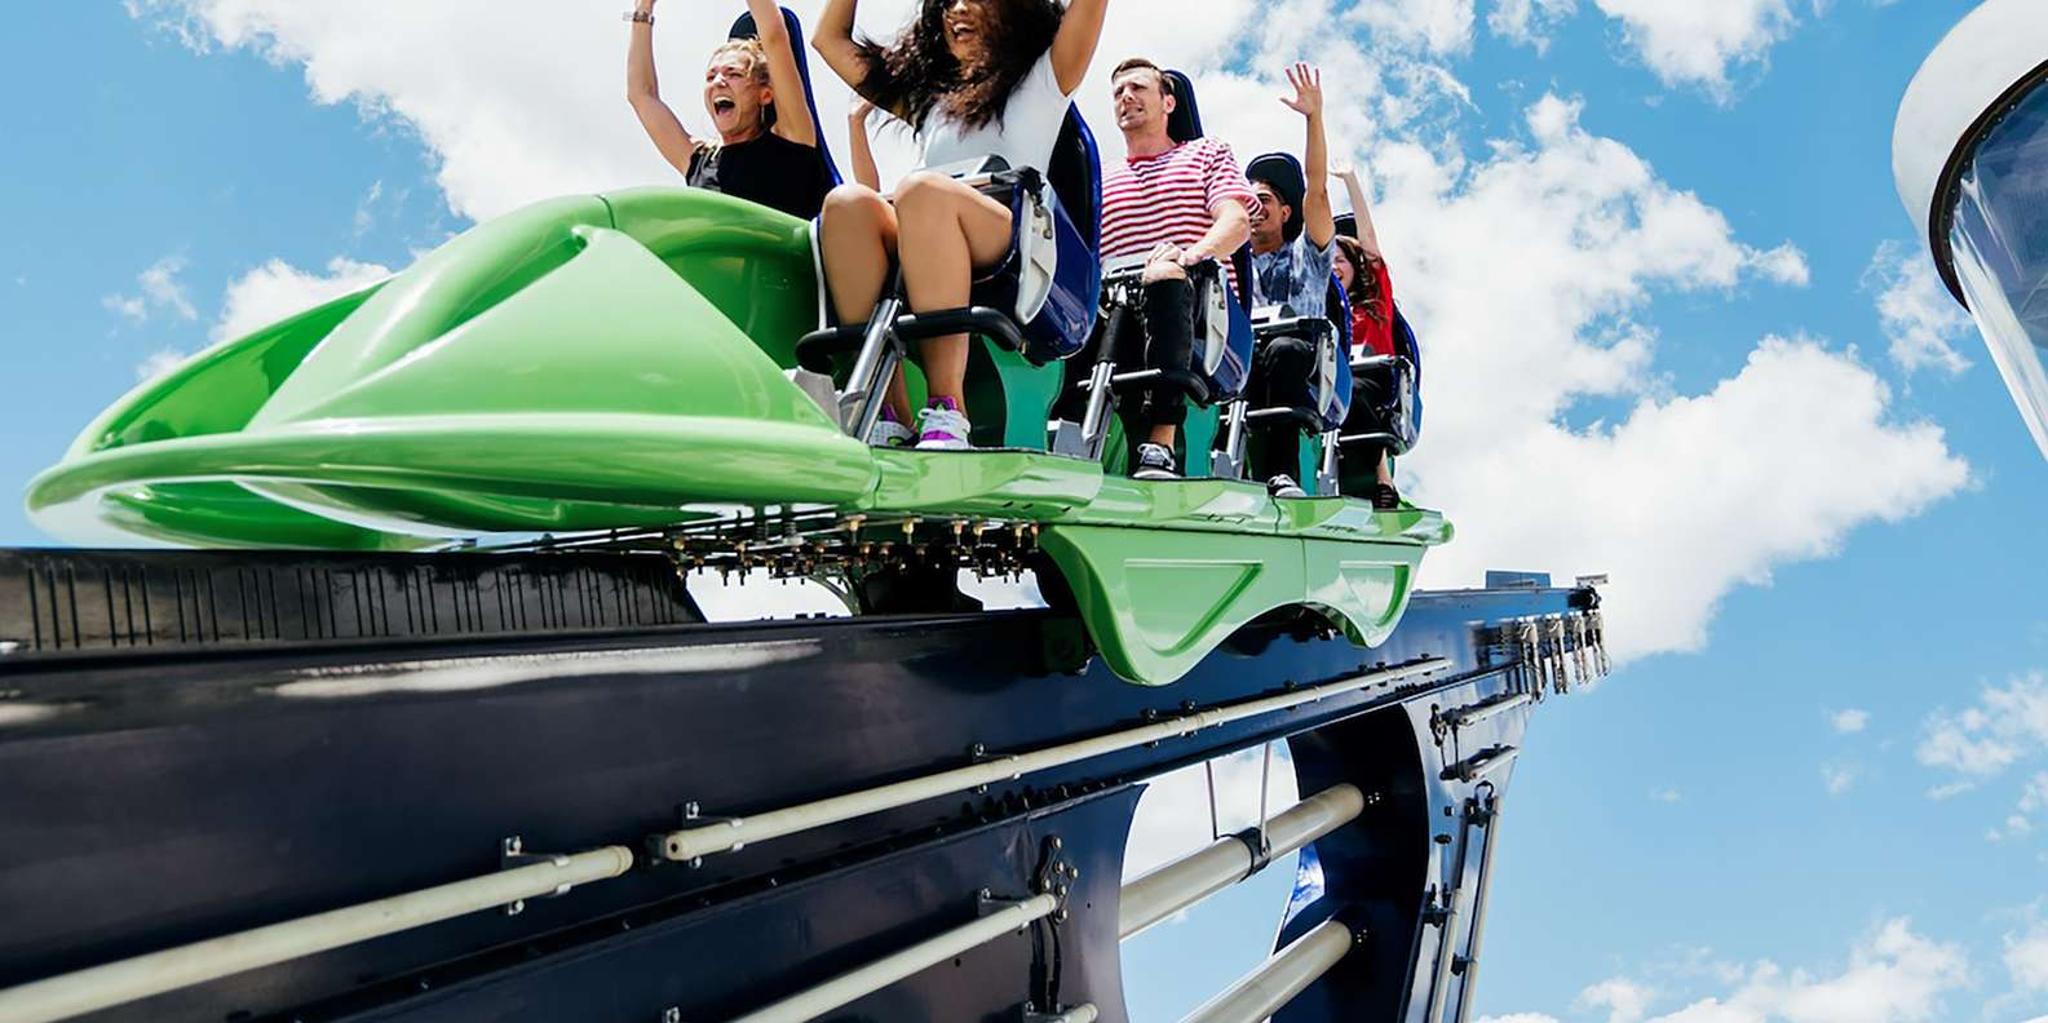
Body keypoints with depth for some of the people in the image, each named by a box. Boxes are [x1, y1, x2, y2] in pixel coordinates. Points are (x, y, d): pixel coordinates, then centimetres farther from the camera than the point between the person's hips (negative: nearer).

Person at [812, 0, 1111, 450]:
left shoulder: (1042, 80, 24)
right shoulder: (927, 94, 34)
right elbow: (828, 38, 39)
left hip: (1018, 261, -4)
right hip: (920, 272, 4)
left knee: (922, 189, -32)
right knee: (848, 202, -24)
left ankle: (947, 409, -43)